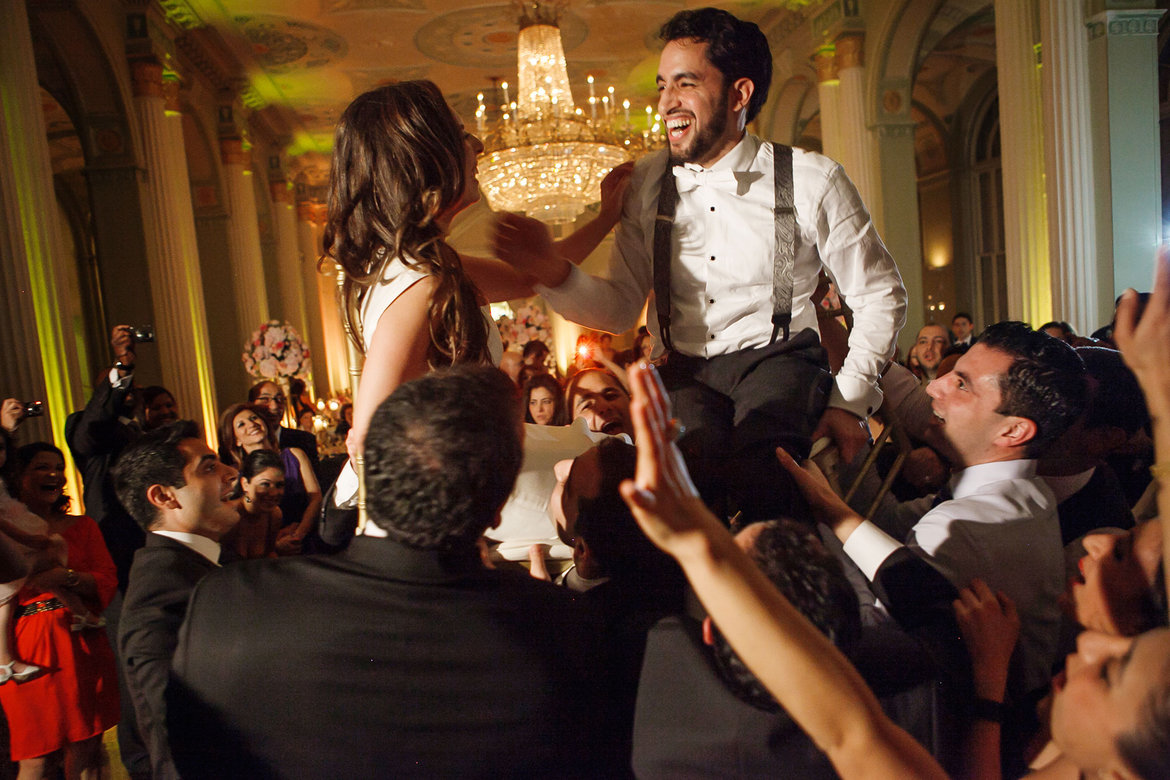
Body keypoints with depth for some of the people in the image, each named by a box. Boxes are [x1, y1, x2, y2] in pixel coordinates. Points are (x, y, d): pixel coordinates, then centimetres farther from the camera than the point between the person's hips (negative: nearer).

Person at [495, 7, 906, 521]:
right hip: (685, 373, 2)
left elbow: (880, 294, 7)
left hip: (776, 358, -1)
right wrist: (551, 272, -11)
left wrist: (849, 400, -3)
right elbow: (621, 308, 7)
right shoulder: (647, 184, 8)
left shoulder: (811, 181, -1)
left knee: (757, 473, -34)